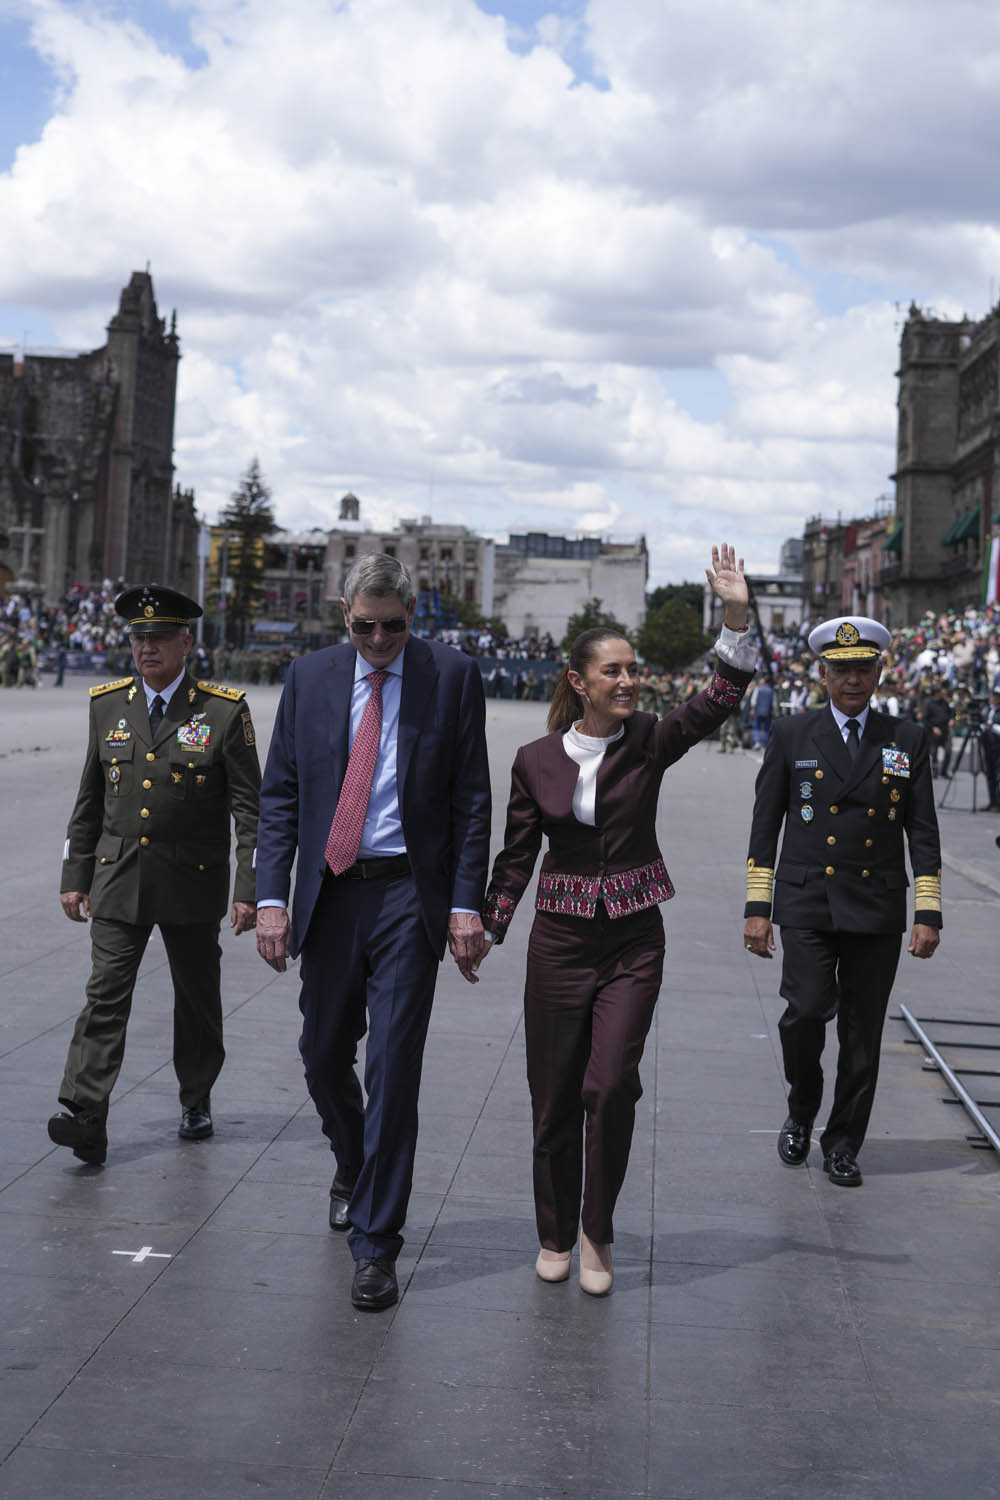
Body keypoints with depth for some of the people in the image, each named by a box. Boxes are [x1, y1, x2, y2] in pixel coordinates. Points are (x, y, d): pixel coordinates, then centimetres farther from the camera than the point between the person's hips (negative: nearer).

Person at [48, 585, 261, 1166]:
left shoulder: (225, 711, -6)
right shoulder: (107, 705, 5)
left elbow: (250, 807, -6)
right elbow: (89, 801, 12)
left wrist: (250, 889, -11)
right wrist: (75, 875, 10)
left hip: (194, 884, -2)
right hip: (118, 879, 2)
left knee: (197, 999, 12)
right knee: (106, 996, -8)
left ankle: (197, 1102, 30)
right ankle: (86, 1118, -15)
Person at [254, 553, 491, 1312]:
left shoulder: (453, 676, 0)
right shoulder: (309, 678, 7)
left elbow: (472, 799, -1)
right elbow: (280, 794, 7)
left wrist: (466, 905, -9)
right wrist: (271, 898, -3)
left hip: (409, 893, -3)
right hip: (329, 892, 3)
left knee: (393, 1066, -6)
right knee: (324, 1056, 13)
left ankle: (376, 1244, 2)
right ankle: (355, 1168, 43)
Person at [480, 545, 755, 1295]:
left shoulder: (650, 742, -2)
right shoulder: (536, 760, -1)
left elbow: (720, 699, -16)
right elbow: (517, 855, 7)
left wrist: (738, 615, -28)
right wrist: (485, 930, 4)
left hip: (634, 939, 0)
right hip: (560, 938, 1)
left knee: (611, 1086, -10)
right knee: (554, 1093, 7)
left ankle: (599, 1235, 10)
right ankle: (556, 1234, 26)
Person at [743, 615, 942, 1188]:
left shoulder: (908, 741, 7)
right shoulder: (791, 737, 4)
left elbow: (923, 832, 7)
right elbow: (765, 827, 5)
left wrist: (929, 912, 0)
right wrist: (758, 907, -1)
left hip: (877, 910, 1)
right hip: (807, 904, -1)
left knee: (863, 1034, 4)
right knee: (807, 1011, -16)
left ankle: (843, 1144, 19)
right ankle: (802, 1113, 11)